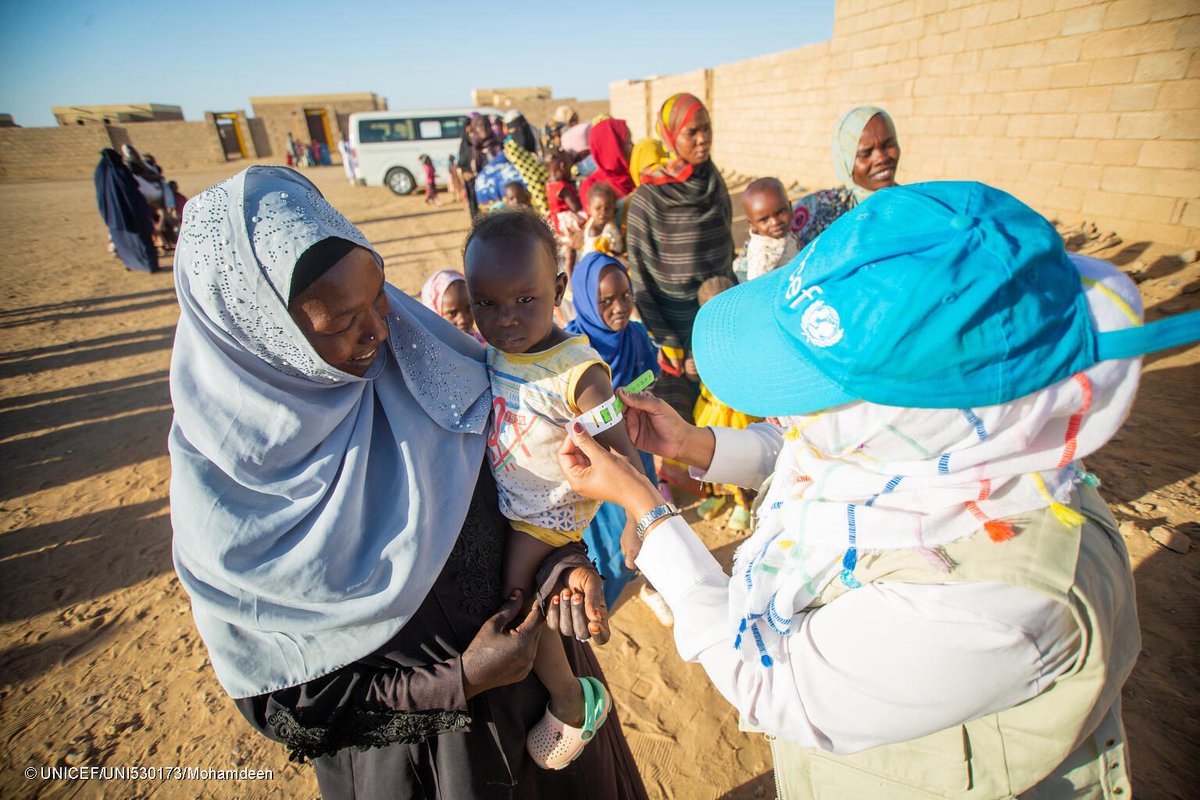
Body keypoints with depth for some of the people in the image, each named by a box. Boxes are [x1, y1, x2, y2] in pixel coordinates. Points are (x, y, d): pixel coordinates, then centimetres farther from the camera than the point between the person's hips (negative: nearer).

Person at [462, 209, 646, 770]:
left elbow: (620, 452, -28)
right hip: (504, 495, 7)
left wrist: (637, 525, -28)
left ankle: (572, 703, 21)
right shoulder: (491, 350, -10)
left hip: (549, 508, -7)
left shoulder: (577, 371, -30)